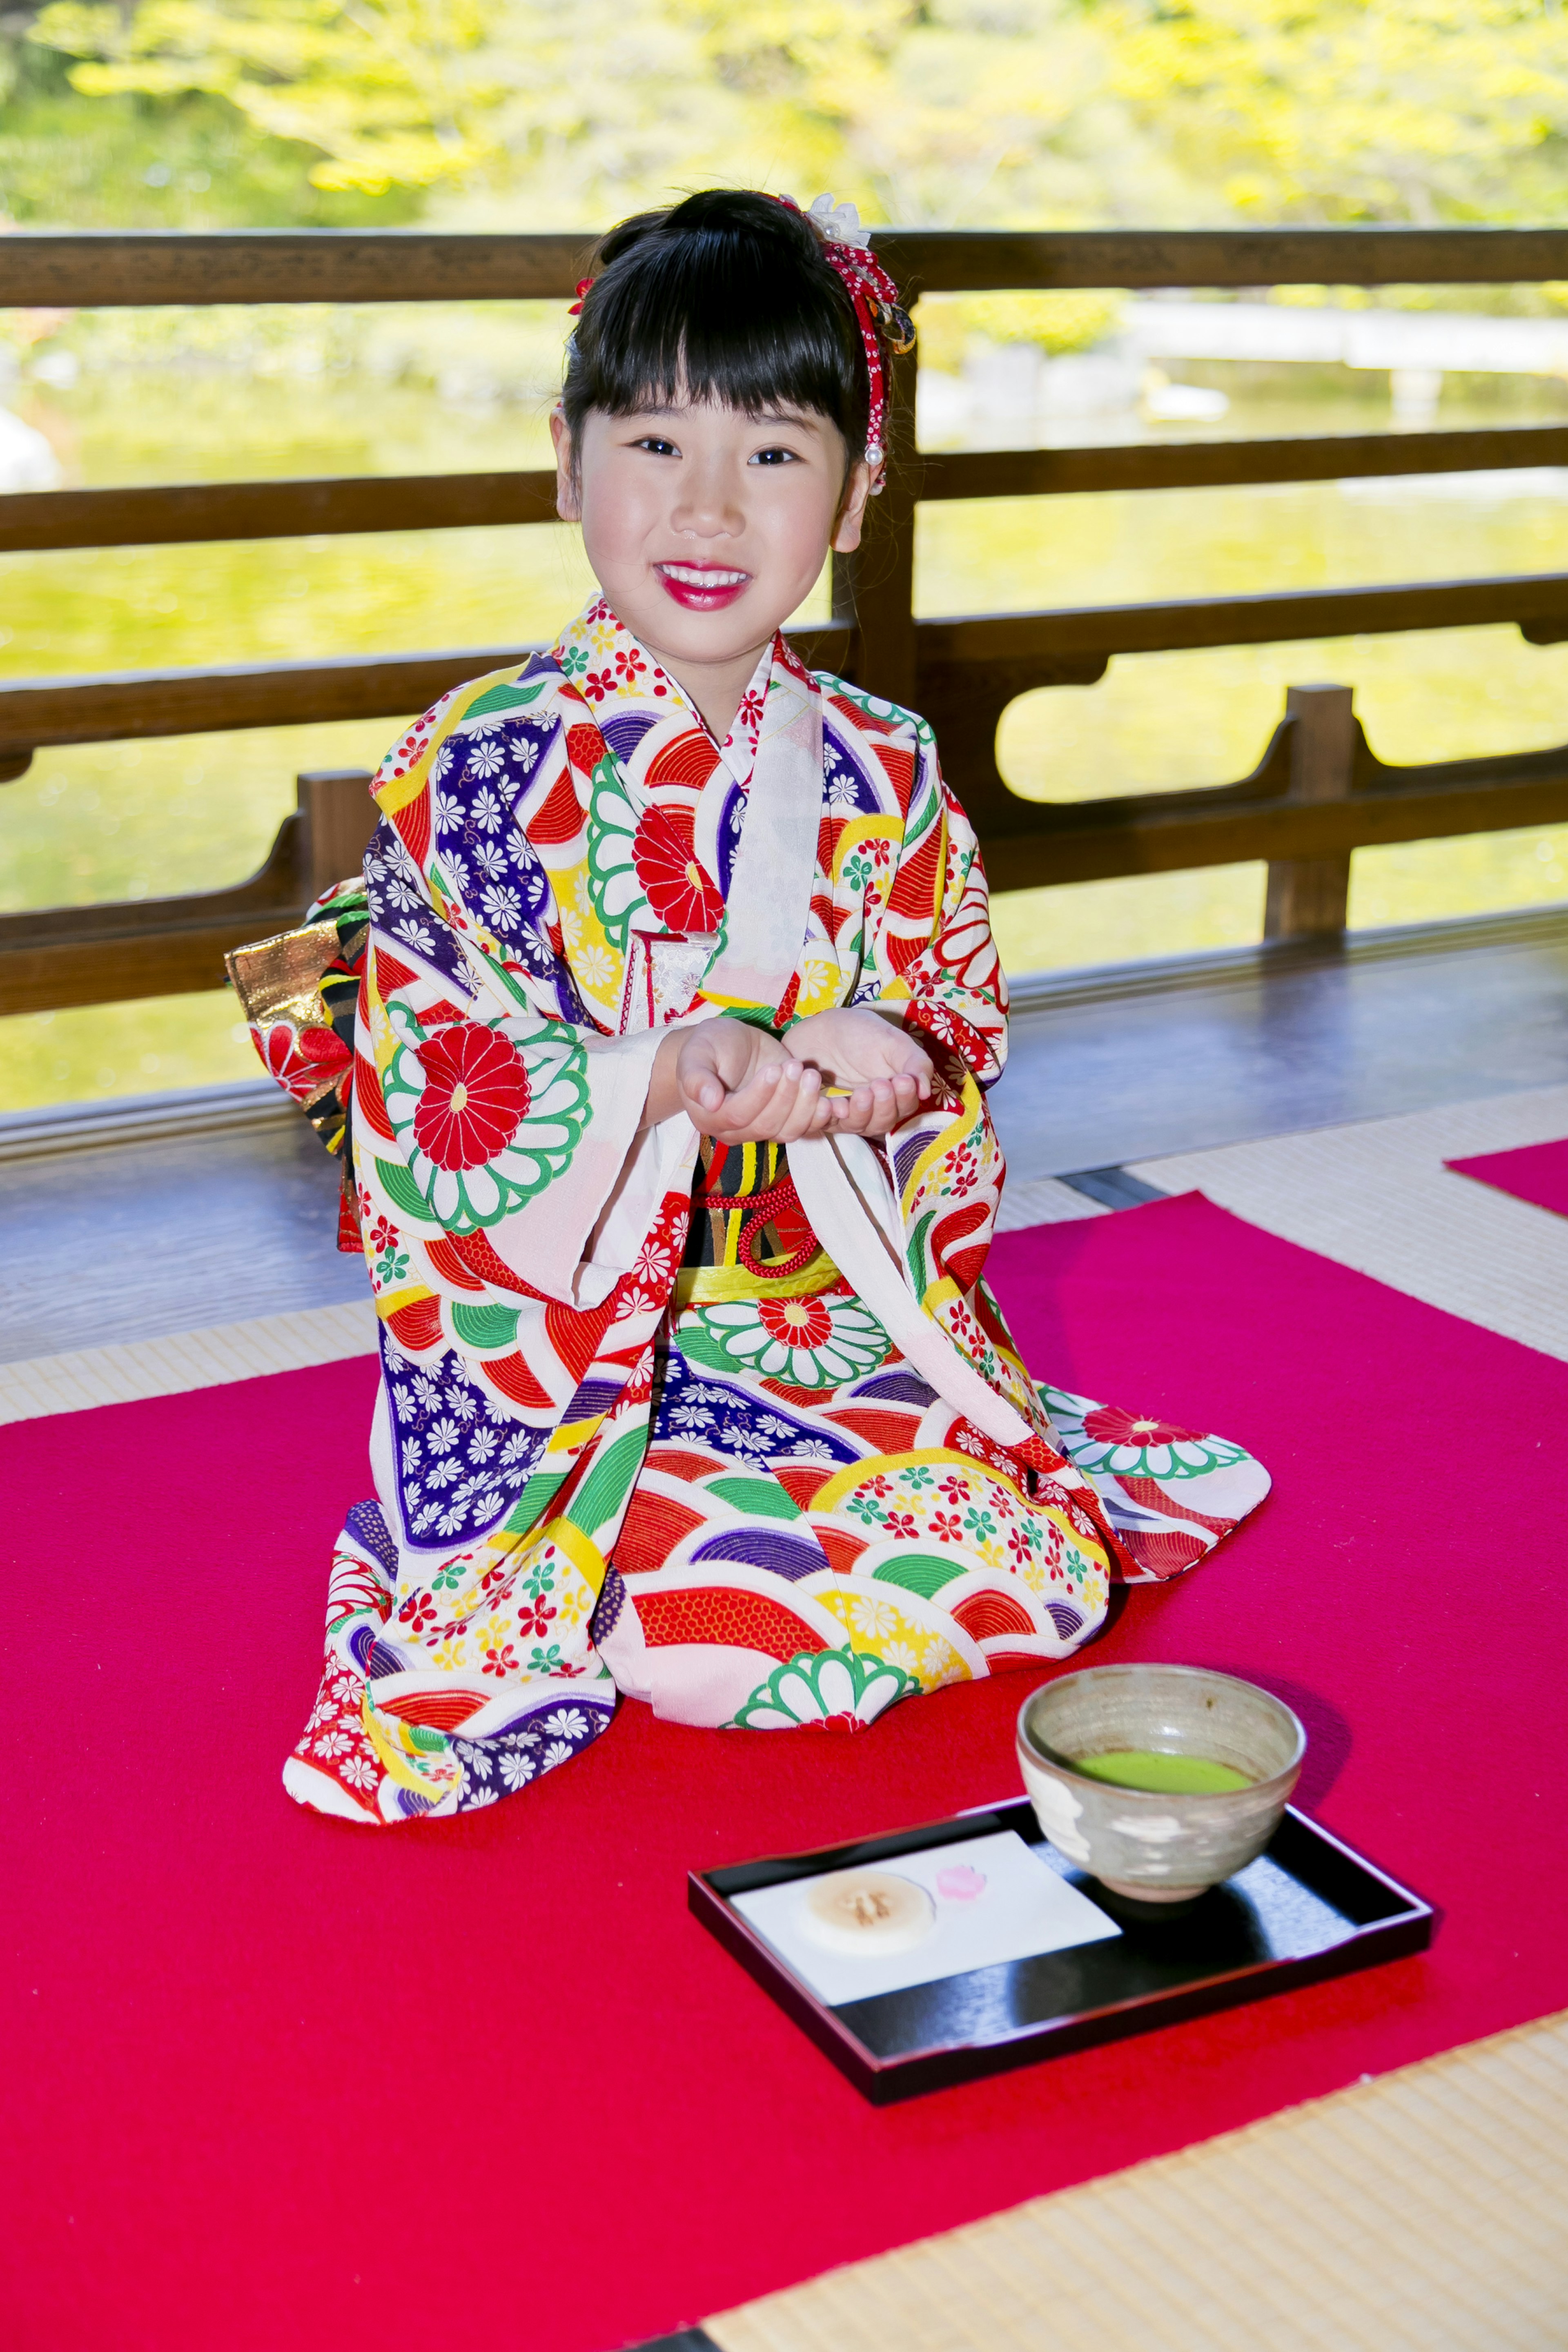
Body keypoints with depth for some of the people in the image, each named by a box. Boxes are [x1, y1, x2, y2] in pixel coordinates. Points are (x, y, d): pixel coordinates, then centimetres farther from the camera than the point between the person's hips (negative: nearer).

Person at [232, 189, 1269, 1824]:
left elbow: (966, 1014, 8)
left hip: (845, 1315, 4)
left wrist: (897, 1055, -17)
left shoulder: (880, 771, 2)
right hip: (572, 1343, -4)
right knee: (716, 1634, -21)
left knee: (1039, 1571, -9)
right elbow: (421, 1093, -12)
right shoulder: (481, 766, -10)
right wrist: (659, 1081, -28)